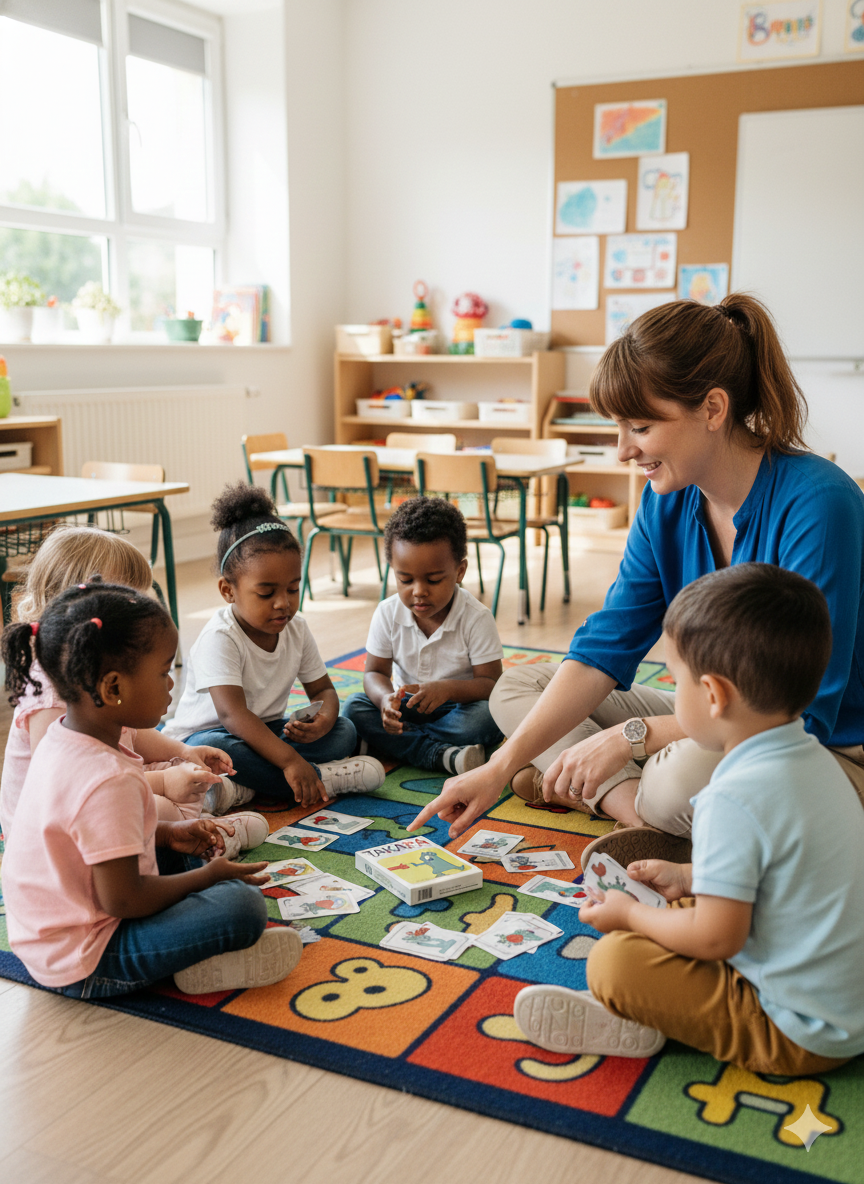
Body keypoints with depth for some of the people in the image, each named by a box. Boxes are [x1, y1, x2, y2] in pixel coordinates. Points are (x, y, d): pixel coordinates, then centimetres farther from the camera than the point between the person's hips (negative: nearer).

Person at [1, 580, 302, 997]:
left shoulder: (62, 739, -1)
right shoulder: (108, 781, -31)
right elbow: (122, 900, -27)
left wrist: (169, 834, 8)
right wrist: (209, 876, -12)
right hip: (82, 966, -10)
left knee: (179, 854, 21)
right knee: (242, 905, -23)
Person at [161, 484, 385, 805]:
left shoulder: (296, 629, -2)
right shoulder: (220, 638, -24)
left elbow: (322, 689, 6)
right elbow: (233, 714, -35)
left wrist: (323, 721, -22)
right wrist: (290, 760, -46)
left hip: (267, 730, 6)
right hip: (208, 732, -6)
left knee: (344, 731, -12)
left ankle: (247, 786, -26)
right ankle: (324, 778, -33)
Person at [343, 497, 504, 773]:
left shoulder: (477, 618, -17)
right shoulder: (388, 613, -8)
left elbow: (491, 683, -18)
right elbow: (375, 672, -5)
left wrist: (449, 689, -39)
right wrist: (386, 699, -31)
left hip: (455, 708, -3)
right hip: (407, 706, 3)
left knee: (487, 716, -34)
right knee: (355, 707, -23)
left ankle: (398, 745, -24)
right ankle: (444, 756, -33)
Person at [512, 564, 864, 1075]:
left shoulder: (736, 798, -28)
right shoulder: (815, 760, 2)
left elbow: (717, 938, -24)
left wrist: (630, 914, -7)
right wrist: (690, 878, 16)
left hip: (799, 1036, -10)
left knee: (614, 961, -17)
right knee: (685, 910, 21)